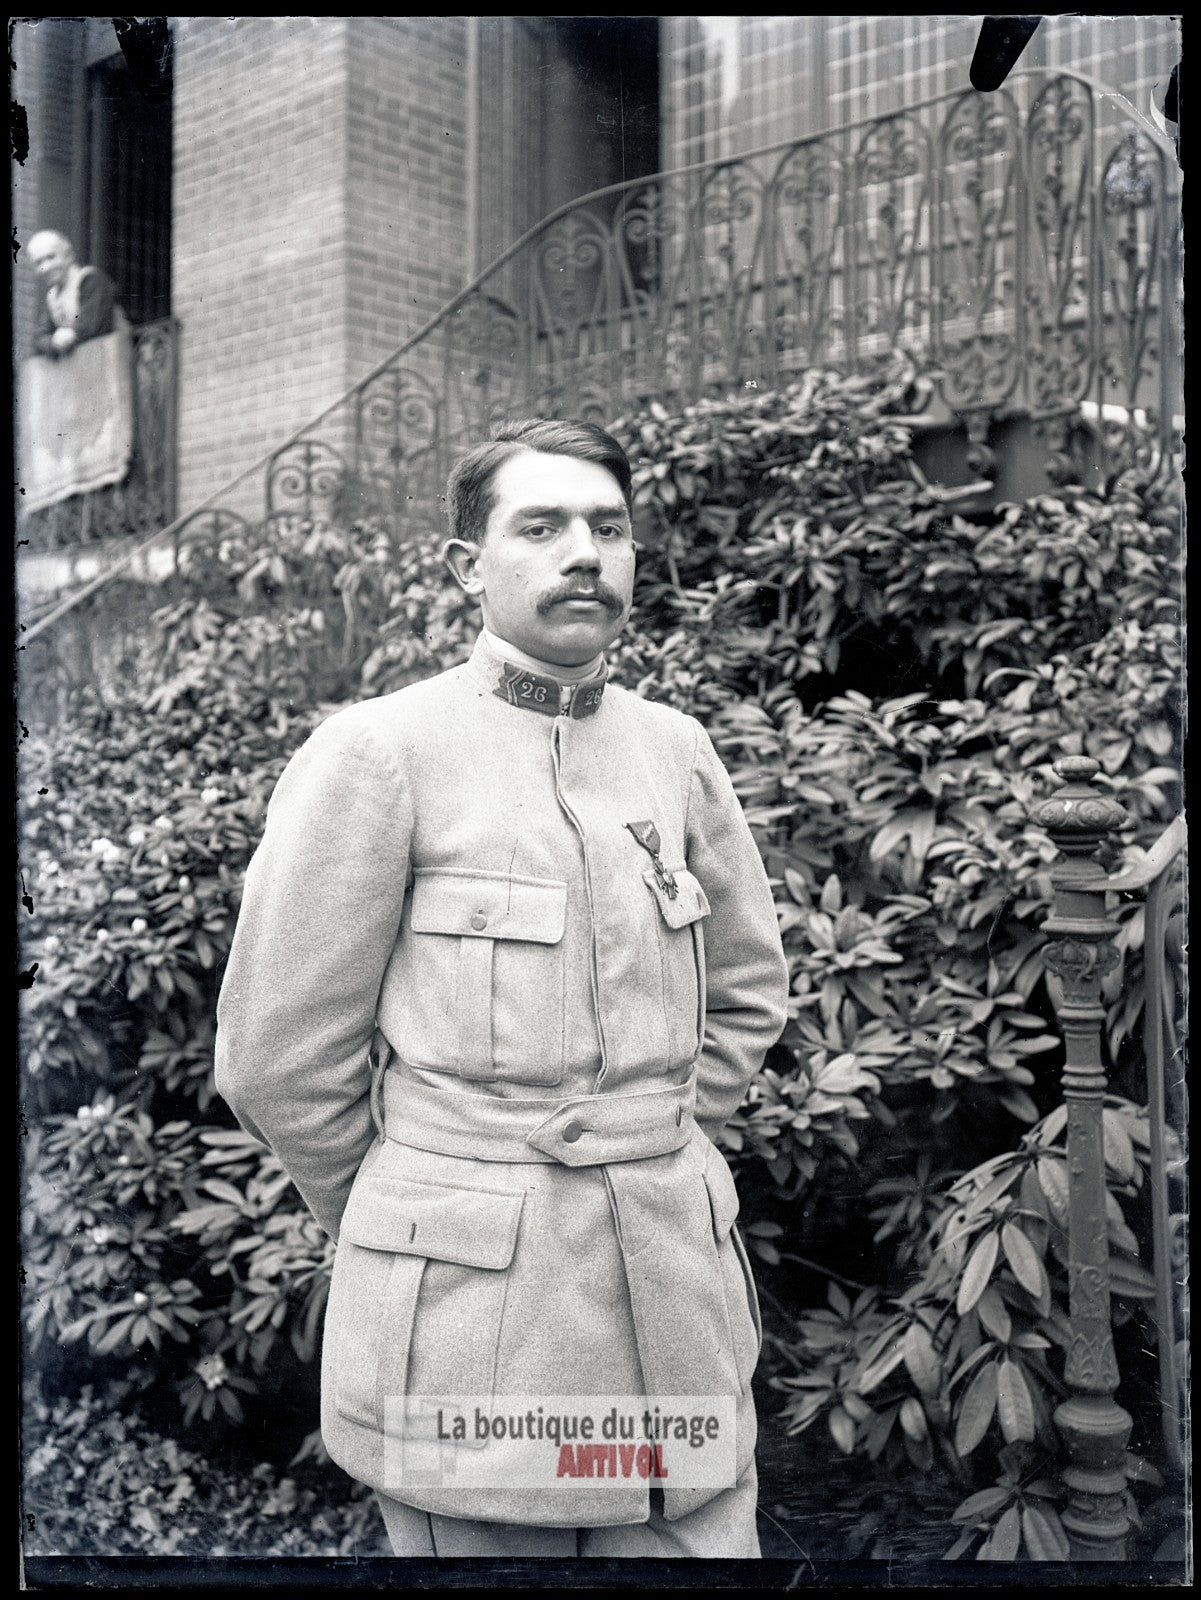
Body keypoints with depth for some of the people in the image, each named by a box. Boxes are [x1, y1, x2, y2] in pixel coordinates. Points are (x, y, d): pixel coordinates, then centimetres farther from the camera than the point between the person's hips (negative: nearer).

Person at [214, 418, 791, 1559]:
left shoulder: (674, 749, 6)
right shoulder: (376, 753, -8)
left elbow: (749, 989, 19)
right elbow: (278, 1059, -4)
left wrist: (646, 1158, 13)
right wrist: (419, 1222, 6)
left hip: (679, 1293, 4)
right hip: (469, 1332, -4)